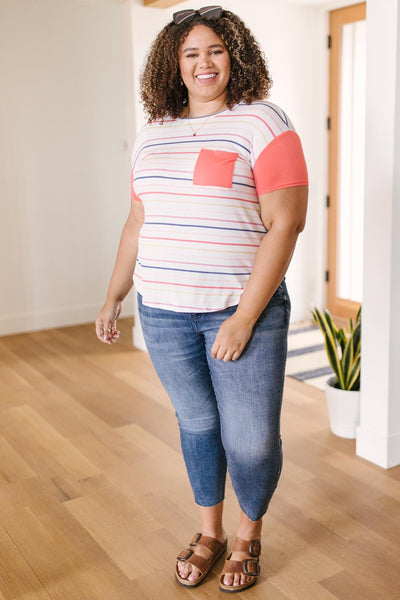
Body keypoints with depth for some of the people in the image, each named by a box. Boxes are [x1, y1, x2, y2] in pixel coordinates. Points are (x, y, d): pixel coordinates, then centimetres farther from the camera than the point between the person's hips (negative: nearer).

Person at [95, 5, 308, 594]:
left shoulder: (263, 124, -6)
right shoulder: (153, 135, 12)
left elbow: (285, 222, -13)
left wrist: (244, 318, -18)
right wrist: (113, 298, 17)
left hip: (241, 310, -4)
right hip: (164, 312, 5)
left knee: (250, 440, 2)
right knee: (196, 423, 15)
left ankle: (248, 537, 31)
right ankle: (209, 532, 37)